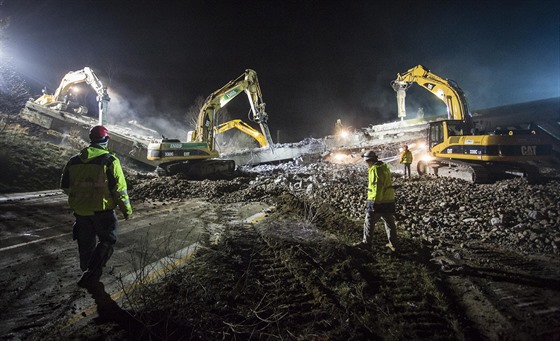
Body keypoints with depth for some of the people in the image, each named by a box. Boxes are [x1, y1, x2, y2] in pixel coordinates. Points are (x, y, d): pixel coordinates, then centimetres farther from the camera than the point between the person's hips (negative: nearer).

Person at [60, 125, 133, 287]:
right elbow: (119, 189, -15)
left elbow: (65, 186, 13)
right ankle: (91, 273, 0)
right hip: (102, 210, -5)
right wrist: (126, 209, -4)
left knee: (86, 243, 21)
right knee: (107, 240, 11)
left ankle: (87, 271, 39)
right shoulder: (110, 161, -14)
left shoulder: (74, 161, 3)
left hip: (80, 210, 5)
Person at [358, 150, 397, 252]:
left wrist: (376, 202, -22)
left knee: (369, 223, 9)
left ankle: (367, 242, 20)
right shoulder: (385, 167, 11)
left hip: (377, 201, -8)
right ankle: (393, 245, 21)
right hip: (389, 201, 8)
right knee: (390, 223, 15)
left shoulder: (374, 169, -17)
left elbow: (377, 187, -23)